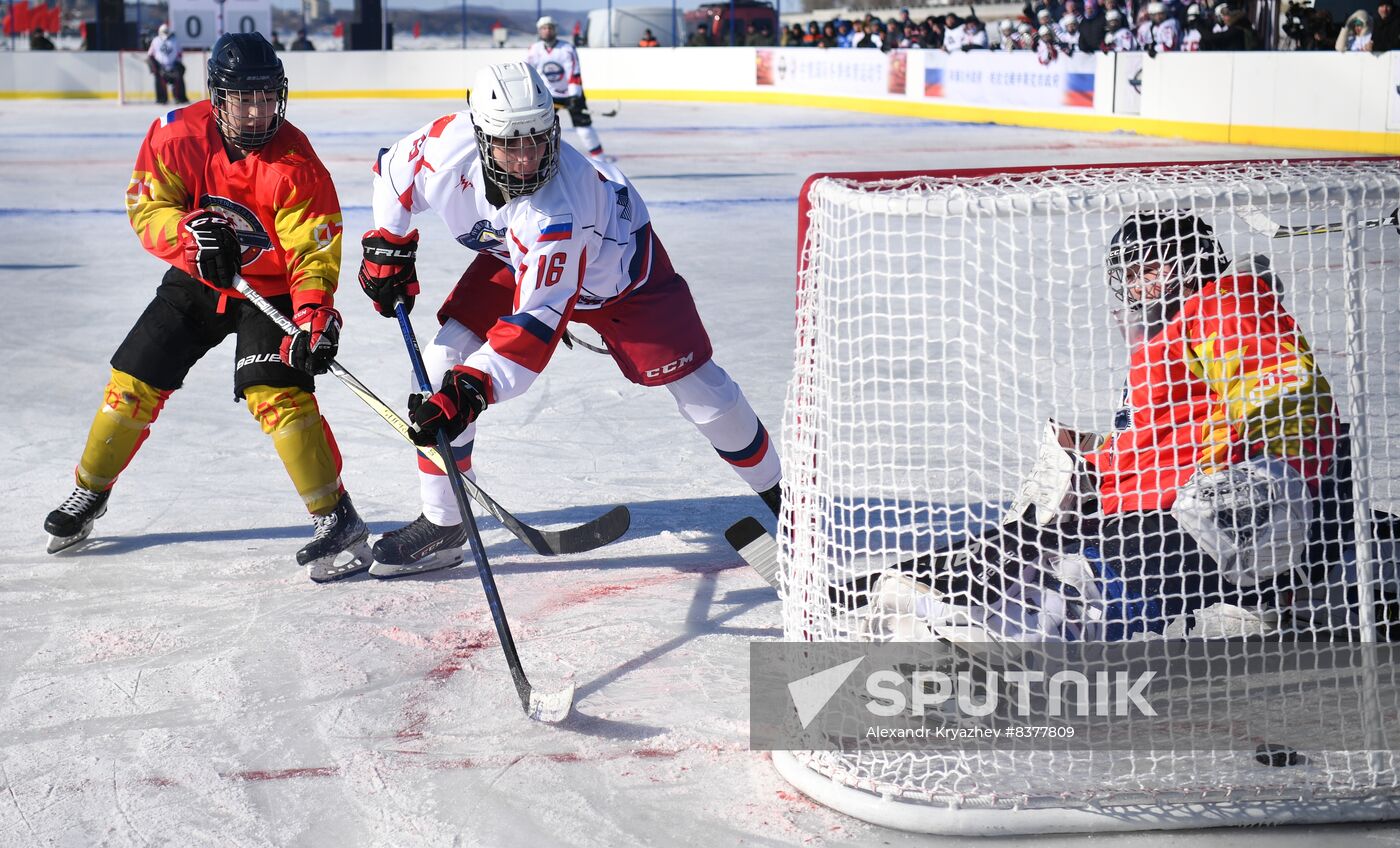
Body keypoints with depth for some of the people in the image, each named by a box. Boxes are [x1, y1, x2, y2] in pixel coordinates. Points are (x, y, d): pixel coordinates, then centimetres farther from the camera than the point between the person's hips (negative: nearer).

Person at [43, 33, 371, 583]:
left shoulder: (295, 165, -26)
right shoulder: (179, 135, -16)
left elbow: (314, 250, -27)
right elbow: (146, 207, -12)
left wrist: (315, 315, -43)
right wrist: (190, 233, -32)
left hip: (270, 290, -4)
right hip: (197, 280, 4)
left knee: (275, 391, -23)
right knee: (135, 381, 5)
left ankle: (336, 518, -16)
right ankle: (89, 494, 27)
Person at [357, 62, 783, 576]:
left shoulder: (559, 209, -44)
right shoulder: (449, 145, -31)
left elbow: (539, 320, -47)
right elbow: (395, 171, -5)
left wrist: (471, 389, -54)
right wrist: (388, 248, -3)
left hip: (615, 261, -5)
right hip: (512, 261, 5)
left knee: (694, 384, -6)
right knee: (444, 365, -9)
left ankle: (777, 492, 17)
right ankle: (441, 524, 3)